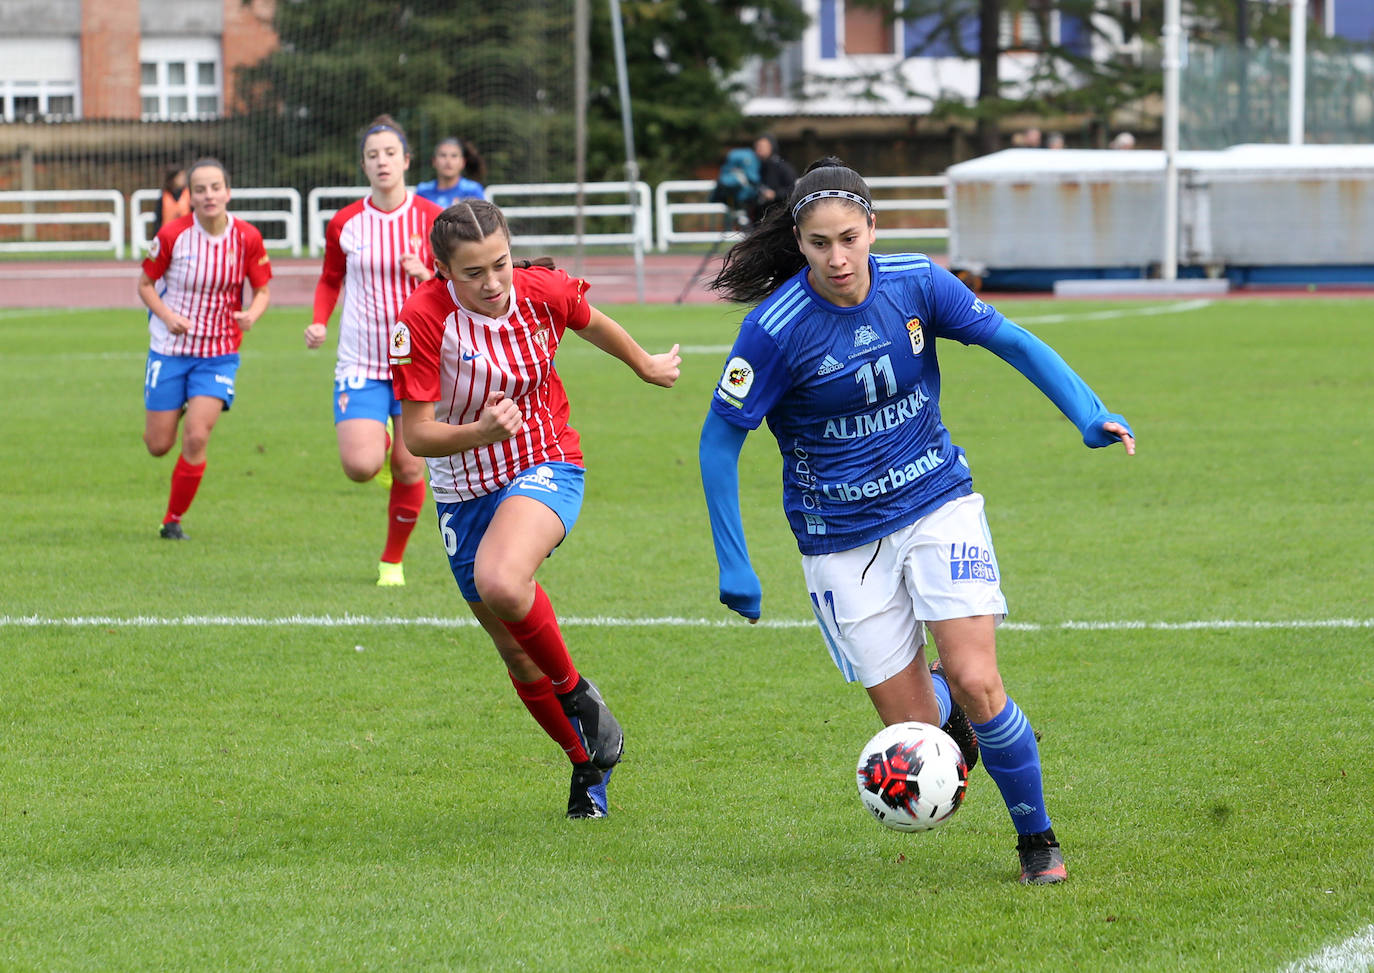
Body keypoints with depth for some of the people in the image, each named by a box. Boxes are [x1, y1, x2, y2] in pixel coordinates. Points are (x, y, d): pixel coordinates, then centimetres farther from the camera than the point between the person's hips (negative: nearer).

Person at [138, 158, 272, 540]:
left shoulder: (247, 237, -9)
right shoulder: (173, 235, -13)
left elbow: (262, 290, 3)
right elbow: (145, 283, 0)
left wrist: (251, 315, -19)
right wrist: (167, 315, -19)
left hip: (218, 354, 0)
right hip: (170, 350, 0)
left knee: (196, 438, -14)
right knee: (159, 445, 4)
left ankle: (174, 519, 6)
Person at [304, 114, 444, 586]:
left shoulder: (430, 219, -3)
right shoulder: (344, 224, 0)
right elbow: (330, 280, 16)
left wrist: (425, 274, -20)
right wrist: (319, 321, -2)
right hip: (359, 364, 0)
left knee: (410, 468, -2)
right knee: (359, 467, -16)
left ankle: (393, 560, 19)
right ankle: (376, 441, 22)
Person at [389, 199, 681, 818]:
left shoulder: (542, 291, -14)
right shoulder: (423, 320, -20)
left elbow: (592, 325, 11)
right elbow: (416, 435, -18)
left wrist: (646, 367, 28)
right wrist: (481, 431, -36)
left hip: (546, 469, -2)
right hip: (464, 491, 2)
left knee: (501, 583, -33)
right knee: (515, 653, 12)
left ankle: (575, 692, -7)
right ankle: (589, 762, 35)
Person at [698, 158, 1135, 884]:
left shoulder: (915, 284, -10)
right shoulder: (776, 328, -17)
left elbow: (1010, 341, 1)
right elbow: (720, 440, -8)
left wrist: (1088, 414, -13)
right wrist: (733, 566, -10)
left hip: (938, 504, 1)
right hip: (842, 543, -1)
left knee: (975, 683, -15)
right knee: (914, 732, -5)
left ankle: (1038, 841, 7)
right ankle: (952, 714, 34)